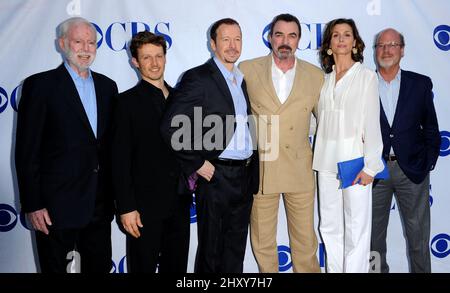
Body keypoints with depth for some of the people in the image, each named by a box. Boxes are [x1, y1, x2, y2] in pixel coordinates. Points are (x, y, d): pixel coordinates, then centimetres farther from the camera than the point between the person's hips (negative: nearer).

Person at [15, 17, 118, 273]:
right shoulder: (41, 84, -6)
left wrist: (116, 193, 9)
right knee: (55, 266, 11)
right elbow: (27, 150, -8)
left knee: (100, 266, 17)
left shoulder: (107, 86, 9)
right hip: (57, 205, -5)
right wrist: (32, 204, -11)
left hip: (100, 203, 5)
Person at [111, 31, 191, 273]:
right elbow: (120, 159, -10)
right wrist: (126, 207, -14)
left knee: (177, 266, 15)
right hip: (144, 206, -4)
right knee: (144, 266, 8)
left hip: (179, 203, 5)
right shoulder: (128, 101, -5)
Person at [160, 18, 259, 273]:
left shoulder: (242, 80, 13)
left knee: (236, 249, 17)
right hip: (216, 176, -6)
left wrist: (252, 170, 10)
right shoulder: (198, 78, -9)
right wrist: (198, 164, -15)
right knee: (212, 251, 8)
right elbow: (171, 127, -17)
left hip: (245, 176, 7)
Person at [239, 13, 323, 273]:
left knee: (305, 239, 12)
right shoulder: (247, 70, -3)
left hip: (300, 170, 1)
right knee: (262, 239, 12)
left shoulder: (316, 76, 2)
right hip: (259, 168, -1)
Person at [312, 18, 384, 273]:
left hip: (354, 160, -4)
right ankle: (335, 270, 25)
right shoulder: (325, 79, 12)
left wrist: (370, 166, -11)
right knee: (330, 225, 11)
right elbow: (322, 121, 12)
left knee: (356, 226, 0)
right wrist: (319, 158, 4)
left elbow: (372, 123, -5)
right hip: (327, 160, 5)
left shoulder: (367, 76, 0)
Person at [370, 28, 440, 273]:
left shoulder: (420, 84, 3)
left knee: (418, 234, 9)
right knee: (374, 232, 13)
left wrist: (428, 164, 0)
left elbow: (431, 129, 6)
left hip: (412, 170, 0)